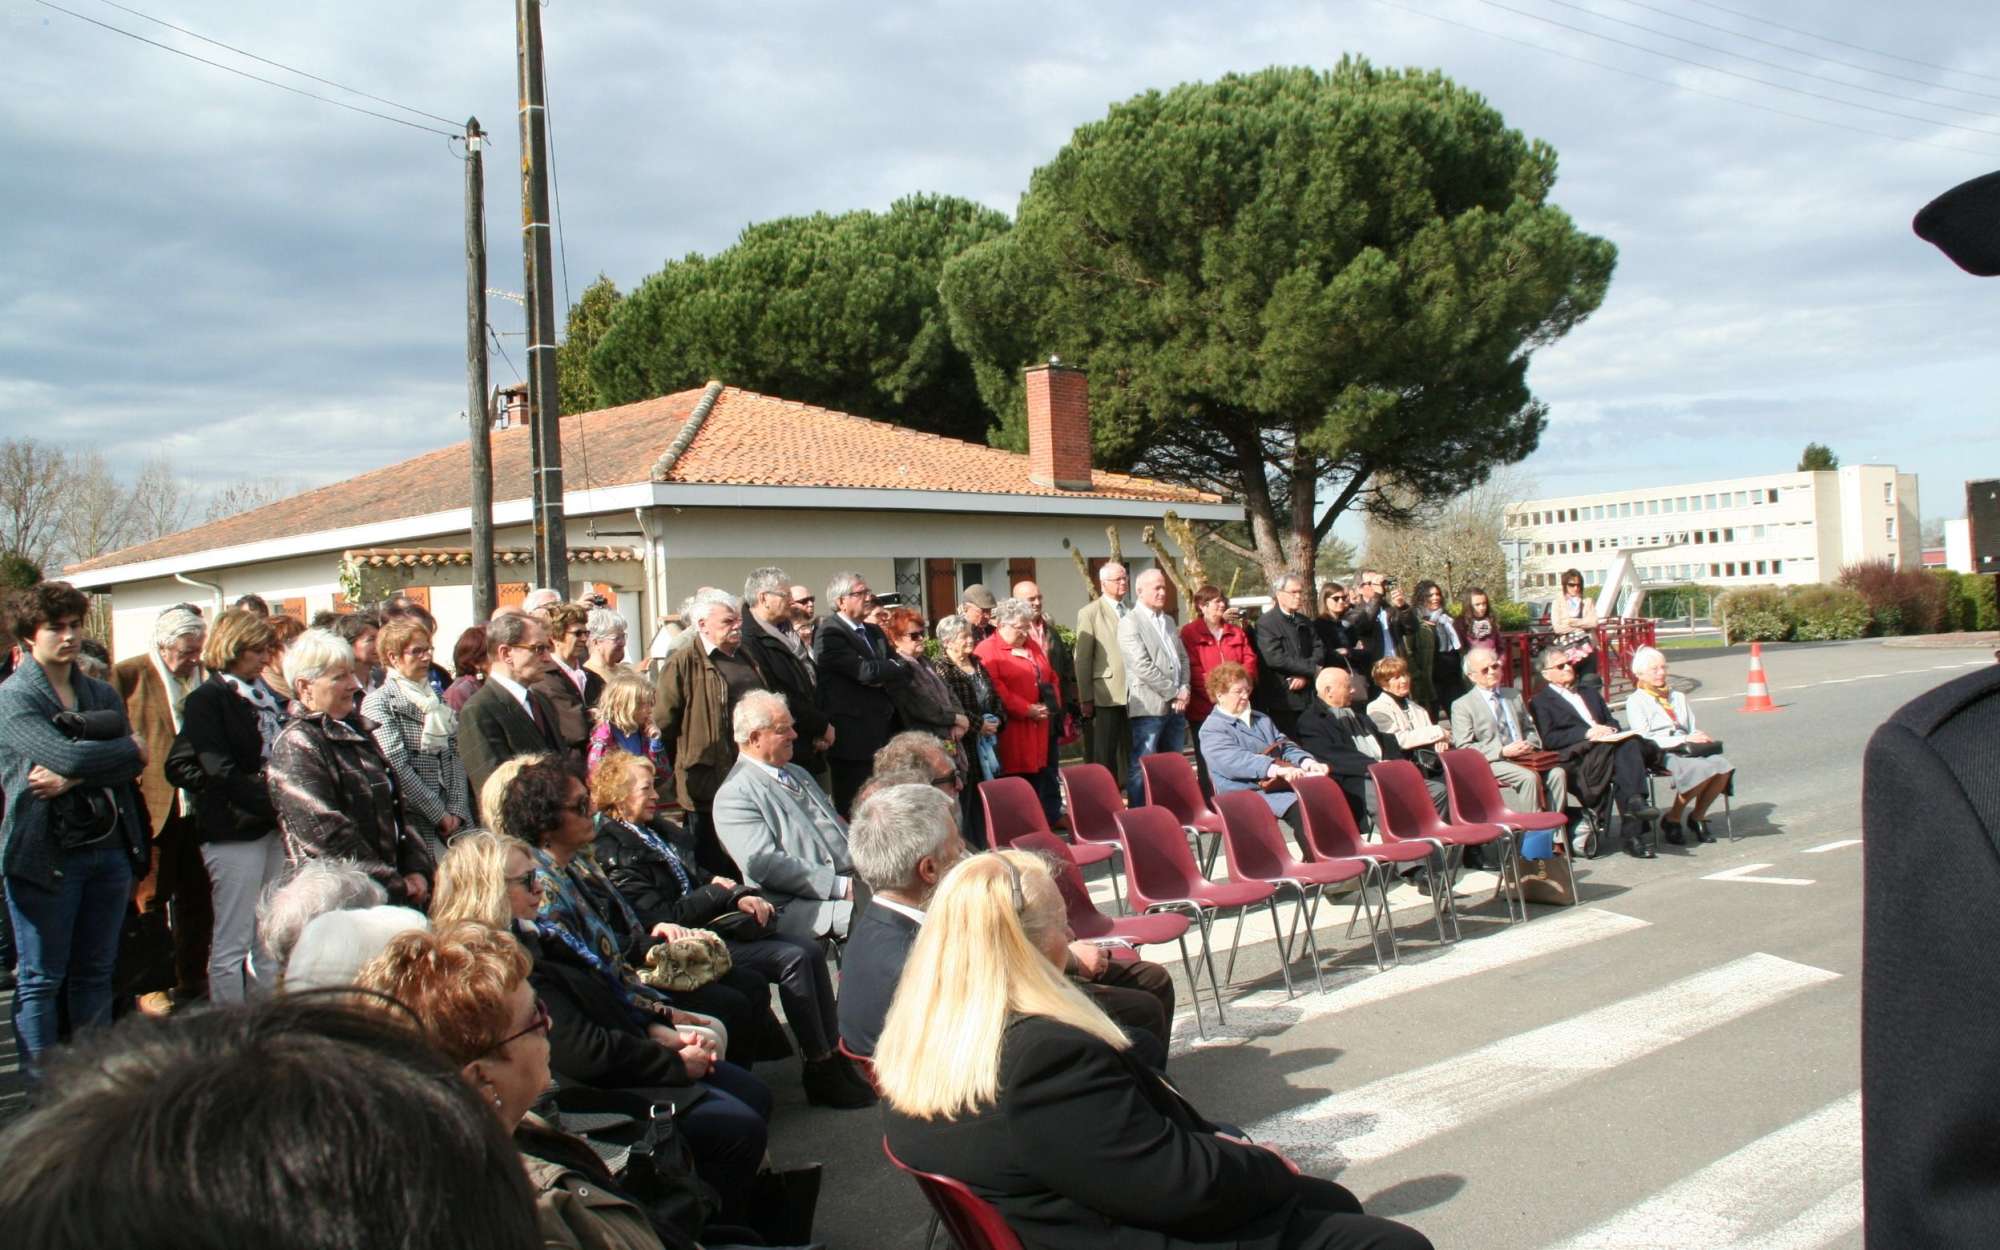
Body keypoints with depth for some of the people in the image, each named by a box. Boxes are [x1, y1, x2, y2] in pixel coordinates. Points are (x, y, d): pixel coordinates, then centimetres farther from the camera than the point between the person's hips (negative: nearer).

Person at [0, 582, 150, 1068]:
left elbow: (132, 767, -1)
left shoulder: (103, 695, 12)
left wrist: (72, 778, -16)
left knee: (96, 973, 12)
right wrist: (130, 750, -6)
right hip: (45, 853, -5)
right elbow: (68, 756, -20)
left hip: (108, 847, 5)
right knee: (41, 980, 4)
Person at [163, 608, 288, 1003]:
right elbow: (222, 772, -14)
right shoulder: (207, 700, -6)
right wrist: (277, 804, -17)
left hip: (271, 827, 7)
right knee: (232, 945, -1)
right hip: (234, 832, -7)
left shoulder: (264, 697, 15)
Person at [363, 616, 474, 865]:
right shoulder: (378, 703, -3)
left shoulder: (437, 699, 15)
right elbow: (399, 768, -11)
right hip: (414, 824, -5)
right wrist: (440, 815, -11)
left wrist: (457, 812, -4)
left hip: (452, 820, 5)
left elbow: (456, 757, 8)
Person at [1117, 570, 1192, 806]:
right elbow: (1143, 666, -14)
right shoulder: (1130, 623, -6)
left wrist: (1184, 689, 3)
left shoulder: (1169, 621, 20)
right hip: (1149, 706, -7)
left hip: (1175, 706, 7)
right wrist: (1173, 693, -12)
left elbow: (1183, 658, 20)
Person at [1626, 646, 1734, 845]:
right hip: (1660, 754, -6)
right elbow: (1644, 739, -6)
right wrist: (1683, 739, -14)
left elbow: (1692, 730, 23)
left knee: (1723, 768, -27)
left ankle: (1697, 817, -6)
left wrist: (1701, 738, -3)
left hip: (1688, 751, 6)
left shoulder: (1679, 697, 29)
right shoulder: (1635, 701, 7)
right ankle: (1672, 820, -14)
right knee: (1701, 770, -34)